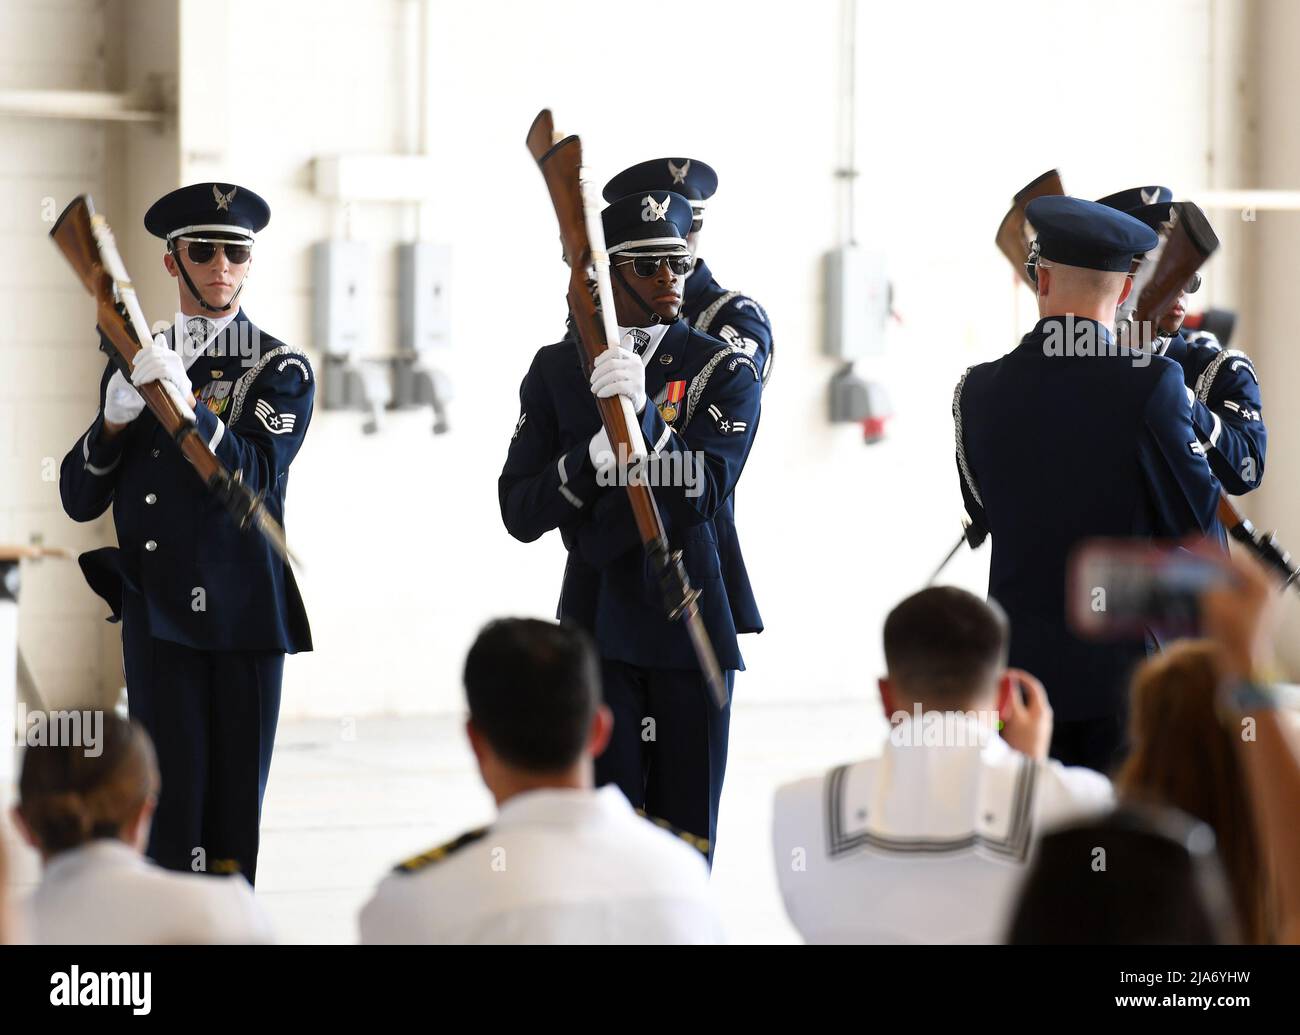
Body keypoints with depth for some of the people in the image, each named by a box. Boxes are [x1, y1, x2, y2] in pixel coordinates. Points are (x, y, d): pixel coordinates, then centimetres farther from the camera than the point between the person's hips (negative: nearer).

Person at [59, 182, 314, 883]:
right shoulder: (133, 364, 13)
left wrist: (187, 403, -26)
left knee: (237, 804, 0)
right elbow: (78, 500, 9)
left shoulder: (282, 370, 3)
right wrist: (114, 421, -9)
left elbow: (254, 477, -13)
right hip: (157, 612, 2)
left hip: (244, 612, -2)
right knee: (171, 799, -5)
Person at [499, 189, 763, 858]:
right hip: (596, 628, 0)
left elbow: (700, 495, -12)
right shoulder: (557, 371, 7)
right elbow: (519, 512, 2)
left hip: (691, 629, 0)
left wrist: (641, 412, -25)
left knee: (684, 828, 2)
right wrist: (591, 459, -16)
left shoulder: (723, 371, 2)